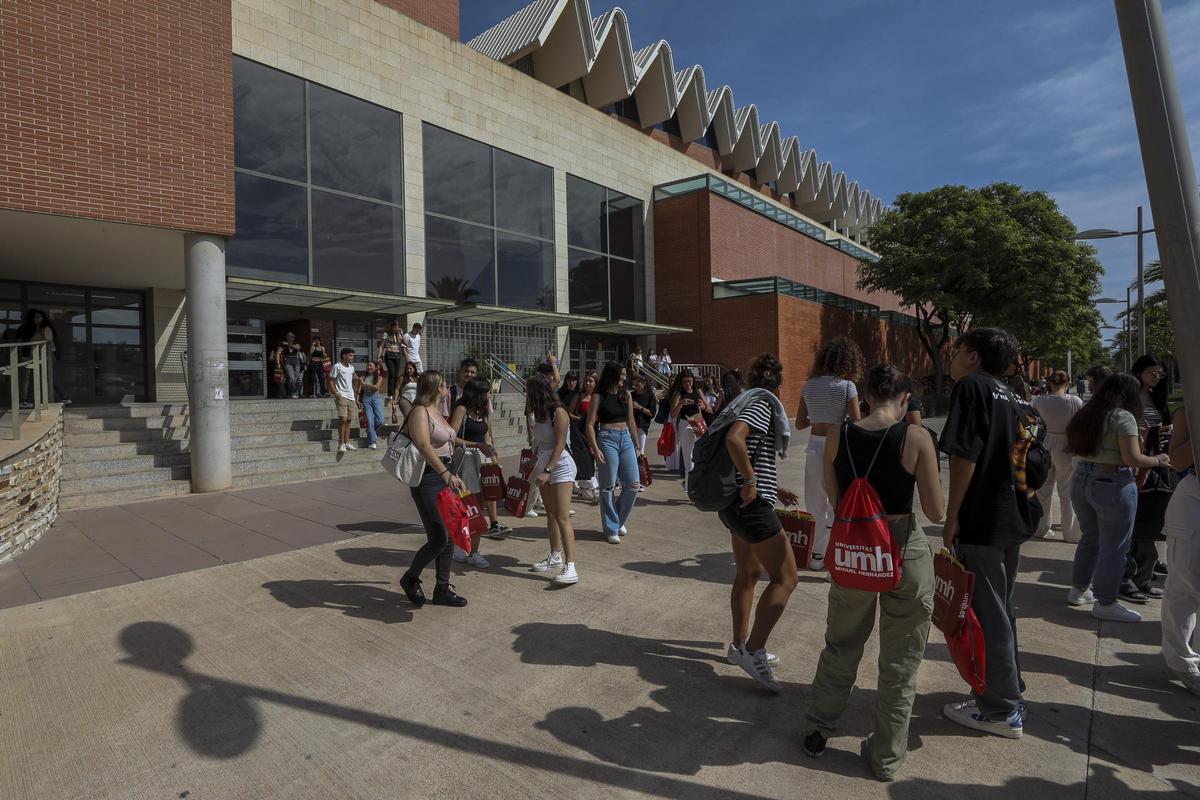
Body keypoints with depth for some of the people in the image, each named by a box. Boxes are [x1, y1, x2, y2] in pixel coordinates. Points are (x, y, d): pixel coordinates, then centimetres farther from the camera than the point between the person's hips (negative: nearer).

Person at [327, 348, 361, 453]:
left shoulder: (351, 367, 15)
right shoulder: (337, 366, -5)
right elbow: (331, 381, -6)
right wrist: (335, 394, -18)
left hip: (351, 397, 7)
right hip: (341, 396, -7)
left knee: (348, 420, 8)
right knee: (343, 419, -15)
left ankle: (347, 443, 14)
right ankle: (341, 444, -10)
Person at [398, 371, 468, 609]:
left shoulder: (437, 413, 15)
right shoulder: (420, 412, -13)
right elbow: (424, 446, -28)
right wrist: (446, 474, -39)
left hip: (445, 477, 9)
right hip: (428, 479, -9)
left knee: (449, 536, 10)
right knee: (438, 539, -7)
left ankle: (442, 589, 21)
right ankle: (410, 579, 17)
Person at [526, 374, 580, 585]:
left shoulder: (558, 412, -14)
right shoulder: (540, 413, 10)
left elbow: (560, 444, -18)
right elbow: (540, 444, 12)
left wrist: (547, 471, -22)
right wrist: (537, 467, 12)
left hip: (560, 466, -9)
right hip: (544, 466, 9)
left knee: (562, 518, -14)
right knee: (551, 515, 16)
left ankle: (570, 567, -16)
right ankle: (556, 556, 29)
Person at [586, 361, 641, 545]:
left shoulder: (626, 395, 10)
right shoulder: (599, 397, -4)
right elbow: (589, 425, -6)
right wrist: (595, 449, -15)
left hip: (626, 439, 5)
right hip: (607, 439, -5)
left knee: (633, 484, 3)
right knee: (608, 487, 0)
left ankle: (619, 520, 24)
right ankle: (611, 529, 12)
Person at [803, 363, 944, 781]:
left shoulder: (838, 436, -6)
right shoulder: (916, 437, -14)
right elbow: (936, 512, -9)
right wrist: (905, 485, 7)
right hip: (905, 552, -2)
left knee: (840, 648, 24)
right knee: (899, 663, 18)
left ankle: (816, 731, 39)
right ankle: (886, 757, 33)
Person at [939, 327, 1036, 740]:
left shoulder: (971, 386, -12)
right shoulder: (1011, 397, 13)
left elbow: (964, 455, -19)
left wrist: (951, 518, -15)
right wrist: (1024, 501, 23)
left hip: (982, 522, -9)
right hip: (1013, 518, 9)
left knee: (987, 613, 3)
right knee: (1000, 609, 20)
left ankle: (1000, 710, 15)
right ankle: (1009, 691, 33)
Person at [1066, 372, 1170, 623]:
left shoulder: (1085, 415, 10)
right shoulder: (1123, 417, -11)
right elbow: (1133, 459, -16)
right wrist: (1158, 460, 1)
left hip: (1081, 480, 7)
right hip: (1112, 485, -7)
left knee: (1090, 538, 20)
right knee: (1114, 547, 3)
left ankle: (1078, 590, 28)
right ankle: (1104, 604, 10)